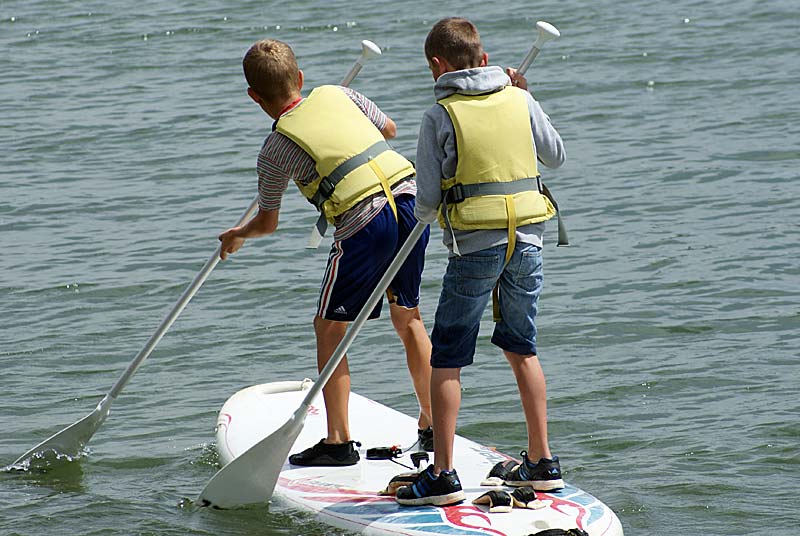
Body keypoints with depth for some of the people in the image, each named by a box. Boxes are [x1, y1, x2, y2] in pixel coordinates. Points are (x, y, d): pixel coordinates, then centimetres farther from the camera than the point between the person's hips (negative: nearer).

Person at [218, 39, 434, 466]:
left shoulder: (276, 149, 3)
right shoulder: (337, 94, 13)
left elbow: (268, 222, 16)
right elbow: (389, 129, 28)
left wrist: (237, 236, 37)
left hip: (365, 223, -6)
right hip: (410, 200, 6)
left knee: (329, 328, 9)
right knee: (408, 317, 22)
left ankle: (339, 441, 5)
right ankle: (431, 426, 27)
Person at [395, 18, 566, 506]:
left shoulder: (440, 116, -7)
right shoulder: (520, 101, 3)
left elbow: (427, 202, -5)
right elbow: (557, 157, 19)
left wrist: (427, 215, 19)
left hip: (474, 247, -4)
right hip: (528, 242, 4)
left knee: (447, 360, 3)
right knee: (522, 348, 19)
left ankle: (443, 475, -2)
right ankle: (542, 462, 20)